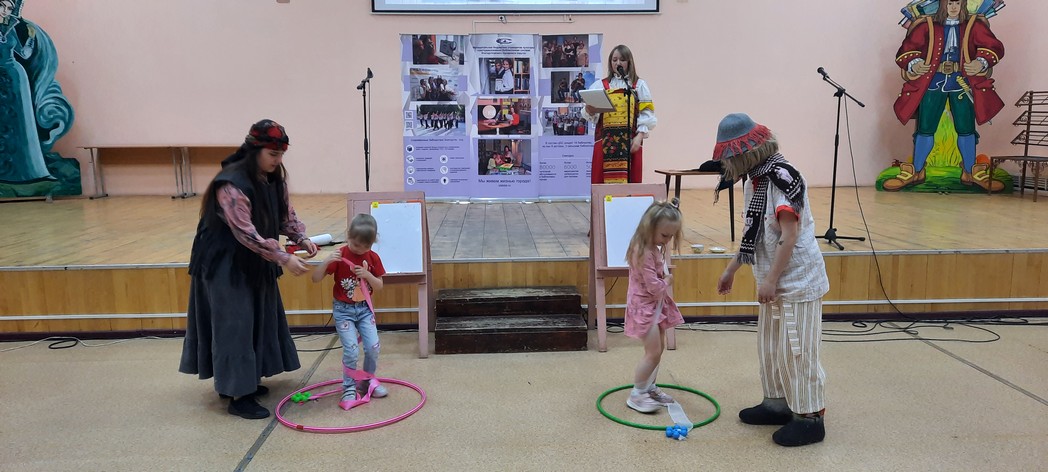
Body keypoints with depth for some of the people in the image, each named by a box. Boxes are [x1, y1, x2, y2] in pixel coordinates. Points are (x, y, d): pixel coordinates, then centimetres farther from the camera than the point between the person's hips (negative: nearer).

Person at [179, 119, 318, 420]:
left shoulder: (274, 178, 1)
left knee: (257, 320, 15)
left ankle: (244, 380, 29)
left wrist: (301, 238, -12)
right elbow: (246, 233, -29)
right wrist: (283, 259, -31)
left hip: (253, 262, 9)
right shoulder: (232, 184, -26)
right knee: (234, 325, -6)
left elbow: (286, 214, 7)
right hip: (225, 263, -9)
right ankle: (237, 396, 1)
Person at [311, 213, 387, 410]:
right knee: (351, 350, -12)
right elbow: (316, 278, -15)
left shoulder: (373, 258, -2)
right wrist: (326, 261, -32)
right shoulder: (340, 255, -12)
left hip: (365, 308, 3)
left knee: (373, 347, -3)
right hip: (343, 310, -3)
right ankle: (349, 388, 8)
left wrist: (367, 274, -19)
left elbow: (379, 286, 0)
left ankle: (367, 382, 21)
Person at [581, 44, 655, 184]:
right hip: (605, 141, 1)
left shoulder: (639, 85, 9)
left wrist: (639, 137, -10)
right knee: (604, 180, -3)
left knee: (629, 180, -2)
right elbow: (590, 114, 6)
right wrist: (589, 109, -17)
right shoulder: (599, 85, 12)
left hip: (630, 141, -1)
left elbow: (646, 114, 2)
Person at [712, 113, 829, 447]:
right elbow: (752, 233, 17)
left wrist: (771, 279, -22)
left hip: (797, 280, -10)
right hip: (774, 281, 10)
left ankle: (809, 417, 10)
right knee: (769, 345, 17)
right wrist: (731, 269, 19)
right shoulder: (755, 180, 9)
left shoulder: (781, 178, -19)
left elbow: (790, 235, -22)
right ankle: (778, 404, 31)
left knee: (795, 350, -3)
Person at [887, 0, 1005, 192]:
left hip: (963, 84, 1)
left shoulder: (974, 25, 3)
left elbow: (994, 47, 1)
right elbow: (906, 49, 0)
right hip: (932, 84, -1)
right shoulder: (927, 25, 0)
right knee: (925, 129, 2)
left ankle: (971, 173, 20)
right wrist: (913, 64, -20)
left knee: (966, 129, 4)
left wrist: (982, 63, -18)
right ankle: (915, 172, 17)